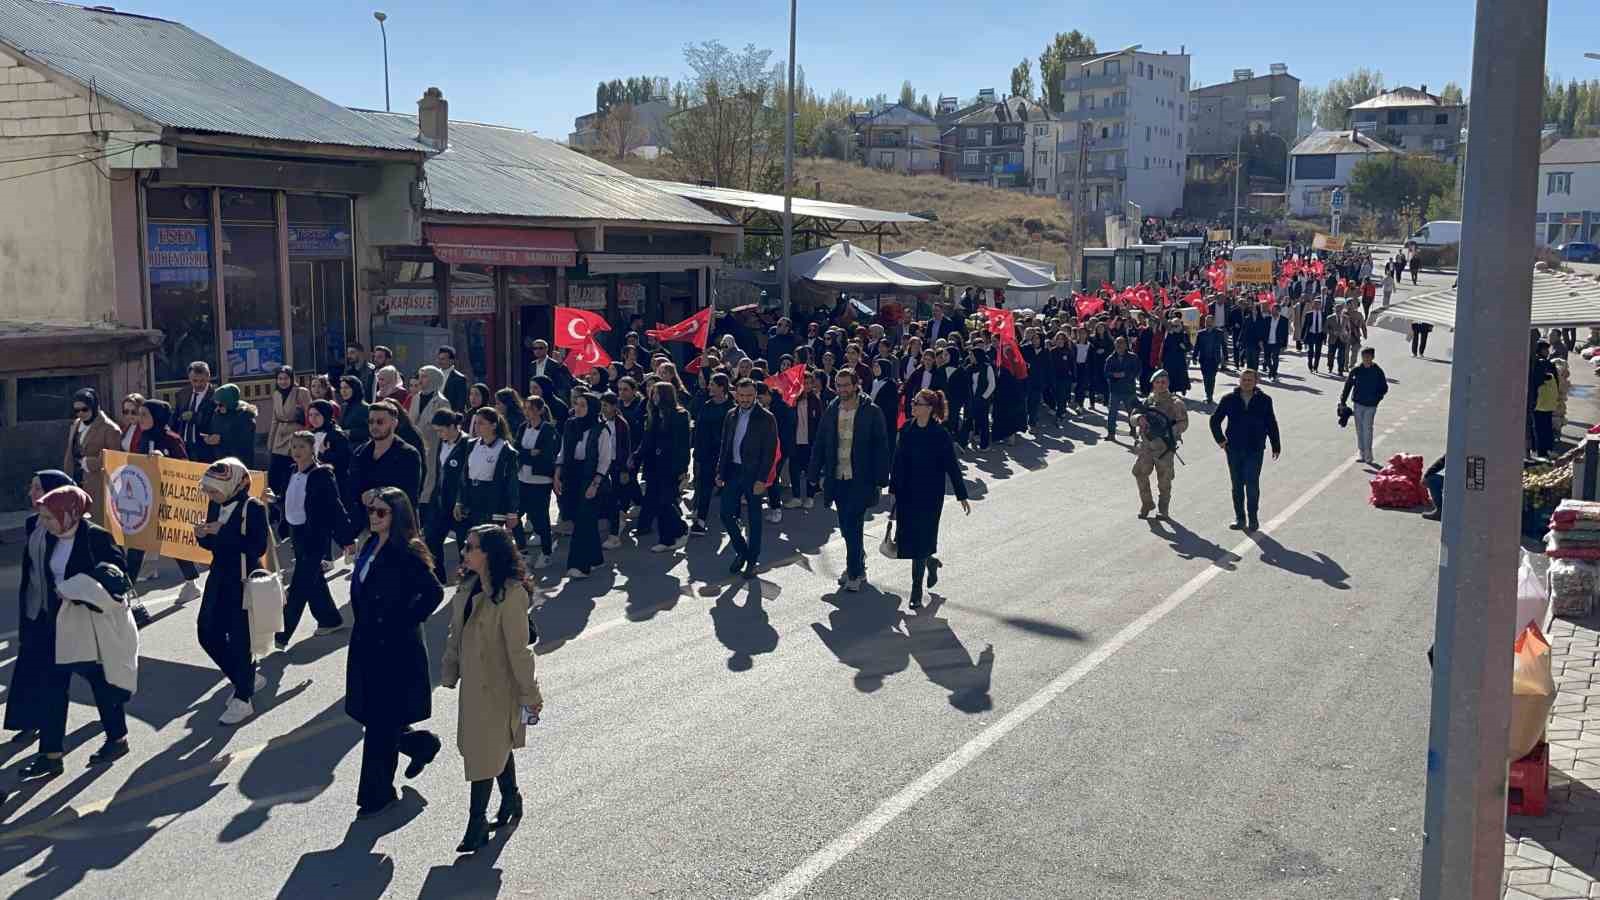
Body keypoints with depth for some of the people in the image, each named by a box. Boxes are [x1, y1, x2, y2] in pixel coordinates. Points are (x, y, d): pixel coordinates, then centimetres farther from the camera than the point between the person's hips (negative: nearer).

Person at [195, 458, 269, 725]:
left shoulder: (253, 508, -16)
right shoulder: (215, 505, 5)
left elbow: (258, 547, -23)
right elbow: (212, 544, 13)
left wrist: (223, 532, -26)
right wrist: (202, 535, -9)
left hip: (244, 581, -8)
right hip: (219, 577, 8)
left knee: (239, 638, -2)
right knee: (208, 633, 11)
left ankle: (243, 700, 10)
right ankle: (247, 679, 30)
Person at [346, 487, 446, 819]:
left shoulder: (406, 554, -17)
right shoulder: (370, 548, 7)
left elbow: (434, 593, -22)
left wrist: (405, 620, -16)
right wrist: (363, 623, 11)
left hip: (396, 648, -8)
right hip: (366, 644, 8)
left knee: (381, 721, 1)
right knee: (368, 713, 15)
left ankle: (377, 794, 14)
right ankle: (421, 743, 39)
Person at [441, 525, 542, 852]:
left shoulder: (510, 595, -23)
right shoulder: (468, 587, 2)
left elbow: (518, 649, -19)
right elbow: (455, 635, 10)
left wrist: (530, 693, -14)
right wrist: (449, 674, 12)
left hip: (497, 686, -8)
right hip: (473, 683, 8)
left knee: (484, 752, 0)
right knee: (498, 747, 22)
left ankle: (477, 823, 11)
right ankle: (510, 801, 39)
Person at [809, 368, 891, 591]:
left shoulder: (871, 412, -5)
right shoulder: (831, 411, 6)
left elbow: (881, 446, -5)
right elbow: (820, 445, 10)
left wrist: (880, 479, -9)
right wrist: (816, 473, 4)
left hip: (860, 479, -4)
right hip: (837, 479, 5)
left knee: (852, 526, -9)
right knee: (847, 527, 12)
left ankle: (854, 573, 1)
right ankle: (858, 565, 30)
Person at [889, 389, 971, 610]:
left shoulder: (940, 434, -11)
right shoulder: (907, 429, 3)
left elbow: (952, 465, -6)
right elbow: (898, 460, 9)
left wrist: (962, 496, -4)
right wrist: (893, 488, 11)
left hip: (929, 496, -5)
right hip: (906, 494, 5)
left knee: (920, 541, -3)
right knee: (906, 540, 7)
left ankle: (917, 591, 9)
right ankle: (931, 563, 39)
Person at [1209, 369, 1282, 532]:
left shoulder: (1264, 400, 0)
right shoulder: (1230, 399, 1)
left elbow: (1271, 424, 8)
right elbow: (1215, 419, 10)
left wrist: (1276, 446, 10)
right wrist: (1220, 439, 2)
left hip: (1255, 450, -2)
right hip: (1234, 450, 2)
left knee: (1252, 484, -6)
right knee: (1237, 485, 9)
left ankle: (1253, 518, 7)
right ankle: (1239, 518, 20)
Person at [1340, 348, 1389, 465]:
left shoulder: (1378, 372, -4)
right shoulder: (1356, 370, -1)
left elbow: (1384, 388, 4)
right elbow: (1348, 385, 5)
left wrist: (1377, 398, -11)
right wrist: (1342, 400, 2)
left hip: (1371, 405, -2)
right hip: (1358, 403, 2)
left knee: (1367, 429, -8)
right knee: (1359, 429, 9)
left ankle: (1368, 455, -3)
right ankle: (1360, 453, 19)